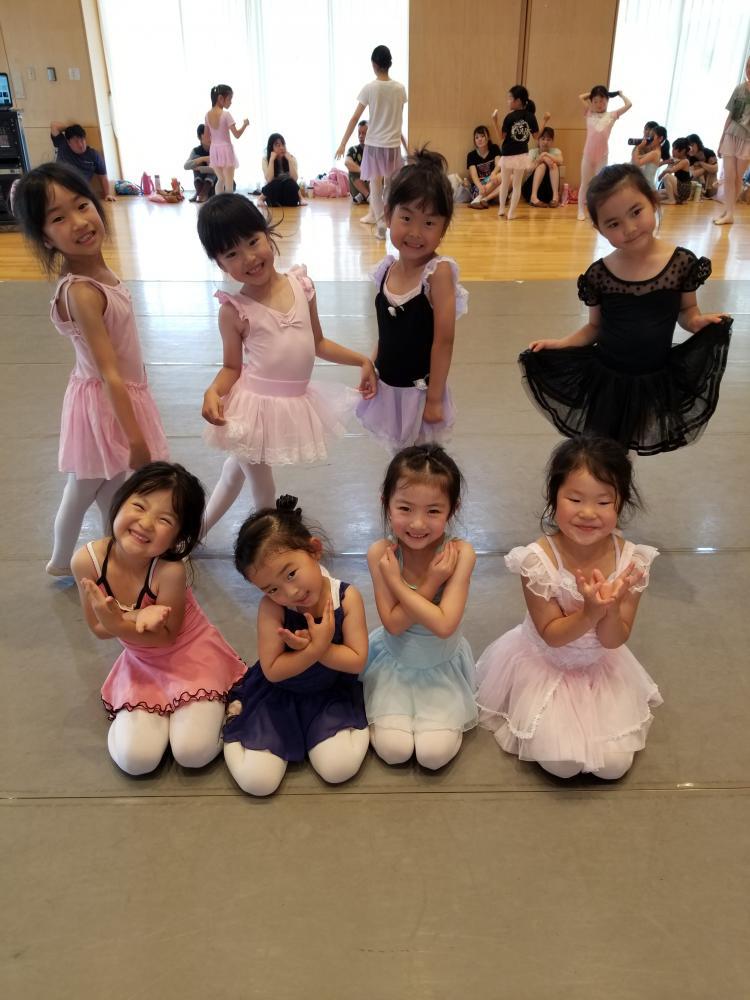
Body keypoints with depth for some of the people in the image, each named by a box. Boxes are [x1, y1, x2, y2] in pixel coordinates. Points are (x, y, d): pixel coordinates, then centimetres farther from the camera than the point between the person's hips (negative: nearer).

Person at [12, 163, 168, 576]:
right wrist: (136, 437, -23)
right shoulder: (81, 292, -29)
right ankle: (61, 562, 39)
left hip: (121, 395, 8)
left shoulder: (96, 270, -3)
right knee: (82, 493, 15)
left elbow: (115, 363, 6)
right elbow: (108, 374, -27)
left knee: (112, 488, 26)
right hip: (103, 403, -8)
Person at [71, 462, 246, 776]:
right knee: (135, 760, -10)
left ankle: (218, 699, 15)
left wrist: (117, 624, -36)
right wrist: (137, 617, -29)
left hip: (191, 656, -3)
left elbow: (167, 637, -19)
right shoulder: (87, 560, -21)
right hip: (141, 663, 3)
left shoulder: (170, 571, -33)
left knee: (193, 753, -13)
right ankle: (162, 711, 18)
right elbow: (98, 628, -8)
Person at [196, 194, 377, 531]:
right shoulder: (234, 310, -13)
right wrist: (213, 391, -24)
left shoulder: (301, 285, -2)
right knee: (261, 486, 10)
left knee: (238, 468, 22)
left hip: (296, 402, 5)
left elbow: (318, 343, 10)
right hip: (256, 404, -5)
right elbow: (232, 367, -4)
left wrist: (362, 361, 8)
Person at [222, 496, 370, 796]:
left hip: (331, 694, 1)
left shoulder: (347, 597, -19)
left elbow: (356, 661, -16)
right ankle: (236, 713, 18)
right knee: (257, 782, -9)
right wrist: (316, 648, -32)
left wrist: (313, 646, -28)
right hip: (278, 696, 0)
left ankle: (357, 724, 13)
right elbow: (272, 670, -20)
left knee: (339, 768, -17)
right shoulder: (271, 607, -24)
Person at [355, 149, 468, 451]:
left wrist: (435, 398, -16)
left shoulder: (439, 271, -19)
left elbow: (444, 339, -18)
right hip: (387, 388, 5)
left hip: (419, 391, -5)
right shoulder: (387, 268, -2)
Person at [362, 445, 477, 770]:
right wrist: (430, 584, -31)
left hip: (442, 667, -1)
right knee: (394, 750, -7)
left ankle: (451, 718, 20)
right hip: (394, 664, 1)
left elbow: (444, 625, -30)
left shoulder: (459, 553, -24)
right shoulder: (381, 553, -20)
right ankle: (379, 710, 22)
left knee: (434, 754, -9)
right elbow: (393, 623, -21)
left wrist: (395, 582, -28)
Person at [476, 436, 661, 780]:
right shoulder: (539, 559, -27)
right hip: (545, 665, -2)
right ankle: (544, 727, 23)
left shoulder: (631, 560, -20)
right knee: (561, 764, -9)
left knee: (614, 765, -2)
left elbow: (614, 640, -13)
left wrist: (611, 609, -35)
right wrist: (591, 612, -36)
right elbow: (552, 636, -19)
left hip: (602, 666, 3)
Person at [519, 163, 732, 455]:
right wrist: (560, 344, -13)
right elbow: (595, 327, 2)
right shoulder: (598, 275, -10)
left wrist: (698, 321, -21)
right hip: (605, 377, 0)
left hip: (655, 380, 0)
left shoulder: (682, 262, -12)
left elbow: (686, 311, 2)